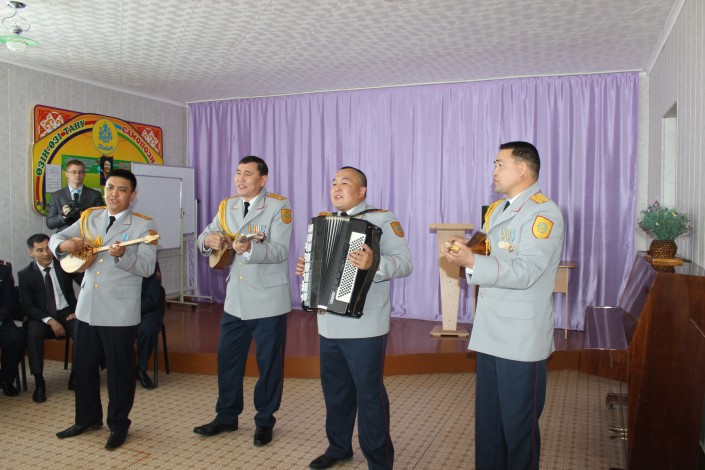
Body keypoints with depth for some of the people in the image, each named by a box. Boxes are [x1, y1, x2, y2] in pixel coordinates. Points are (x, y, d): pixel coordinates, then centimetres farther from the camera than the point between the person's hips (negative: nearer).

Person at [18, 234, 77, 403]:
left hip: (67, 313, 0)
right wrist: (50, 320, -20)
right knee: (33, 334, -33)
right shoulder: (25, 274, -1)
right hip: (42, 317, 0)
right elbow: (28, 307, -4)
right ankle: (39, 383, -21)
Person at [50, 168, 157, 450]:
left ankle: (118, 425, 24)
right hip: (87, 307, 5)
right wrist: (64, 244, -13)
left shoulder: (143, 226, -7)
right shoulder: (89, 218, 9)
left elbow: (147, 267, -14)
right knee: (83, 366, 16)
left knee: (119, 369, 5)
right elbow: (55, 239, 10)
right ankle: (88, 419, 36)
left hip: (120, 313, -5)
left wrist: (122, 255, -32)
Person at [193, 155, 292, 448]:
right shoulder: (227, 206, 9)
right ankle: (226, 416, 32)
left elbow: (280, 250, -20)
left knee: (269, 362, 6)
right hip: (235, 300, 6)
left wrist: (250, 248, -38)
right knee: (227, 357, 14)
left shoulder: (278, 206, -10)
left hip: (268, 301, -5)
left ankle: (264, 422, 24)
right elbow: (206, 237, 9)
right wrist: (208, 240, -15)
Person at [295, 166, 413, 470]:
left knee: (369, 393, 2)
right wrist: (306, 269, 5)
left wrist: (374, 264, -33)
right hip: (329, 325, 7)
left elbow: (404, 262, -15)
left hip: (364, 327, -7)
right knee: (335, 389, 17)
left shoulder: (383, 220, -6)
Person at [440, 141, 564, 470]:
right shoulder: (497, 209, 16)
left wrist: (471, 261, -30)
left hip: (521, 339, -8)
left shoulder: (544, 213, -12)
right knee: (487, 420, 17)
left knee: (518, 425, 4)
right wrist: (464, 250, 3)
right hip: (491, 333, 8)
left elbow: (525, 272, -22)